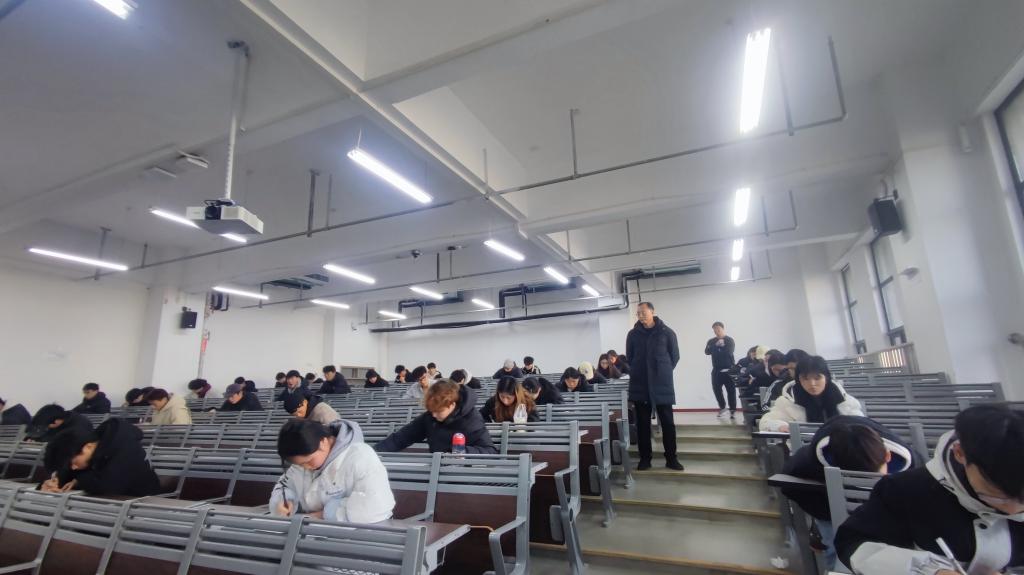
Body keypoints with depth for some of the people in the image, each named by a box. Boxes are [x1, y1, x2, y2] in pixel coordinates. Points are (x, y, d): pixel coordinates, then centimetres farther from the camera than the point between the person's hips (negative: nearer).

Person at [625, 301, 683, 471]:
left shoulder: (666, 332, -1)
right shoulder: (633, 334, 3)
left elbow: (675, 356, 6)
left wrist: (664, 372, 6)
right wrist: (637, 373, 8)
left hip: (662, 384, -1)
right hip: (640, 385, 1)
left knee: (668, 422, 4)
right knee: (642, 423, 5)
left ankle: (671, 458, 16)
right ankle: (645, 458, 14)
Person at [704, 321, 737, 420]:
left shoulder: (730, 340, 0)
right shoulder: (711, 341, 10)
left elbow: (729, 352, -17)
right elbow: (707, 352, -7)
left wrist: (715, 350, -11)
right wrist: (717, 345, -19)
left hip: (728, 369, -3)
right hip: (716, 370, 3)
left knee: (731, 390, -1)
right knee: (716, 389, -4)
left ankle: (732, 410, 9)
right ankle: (722, 408, 13)